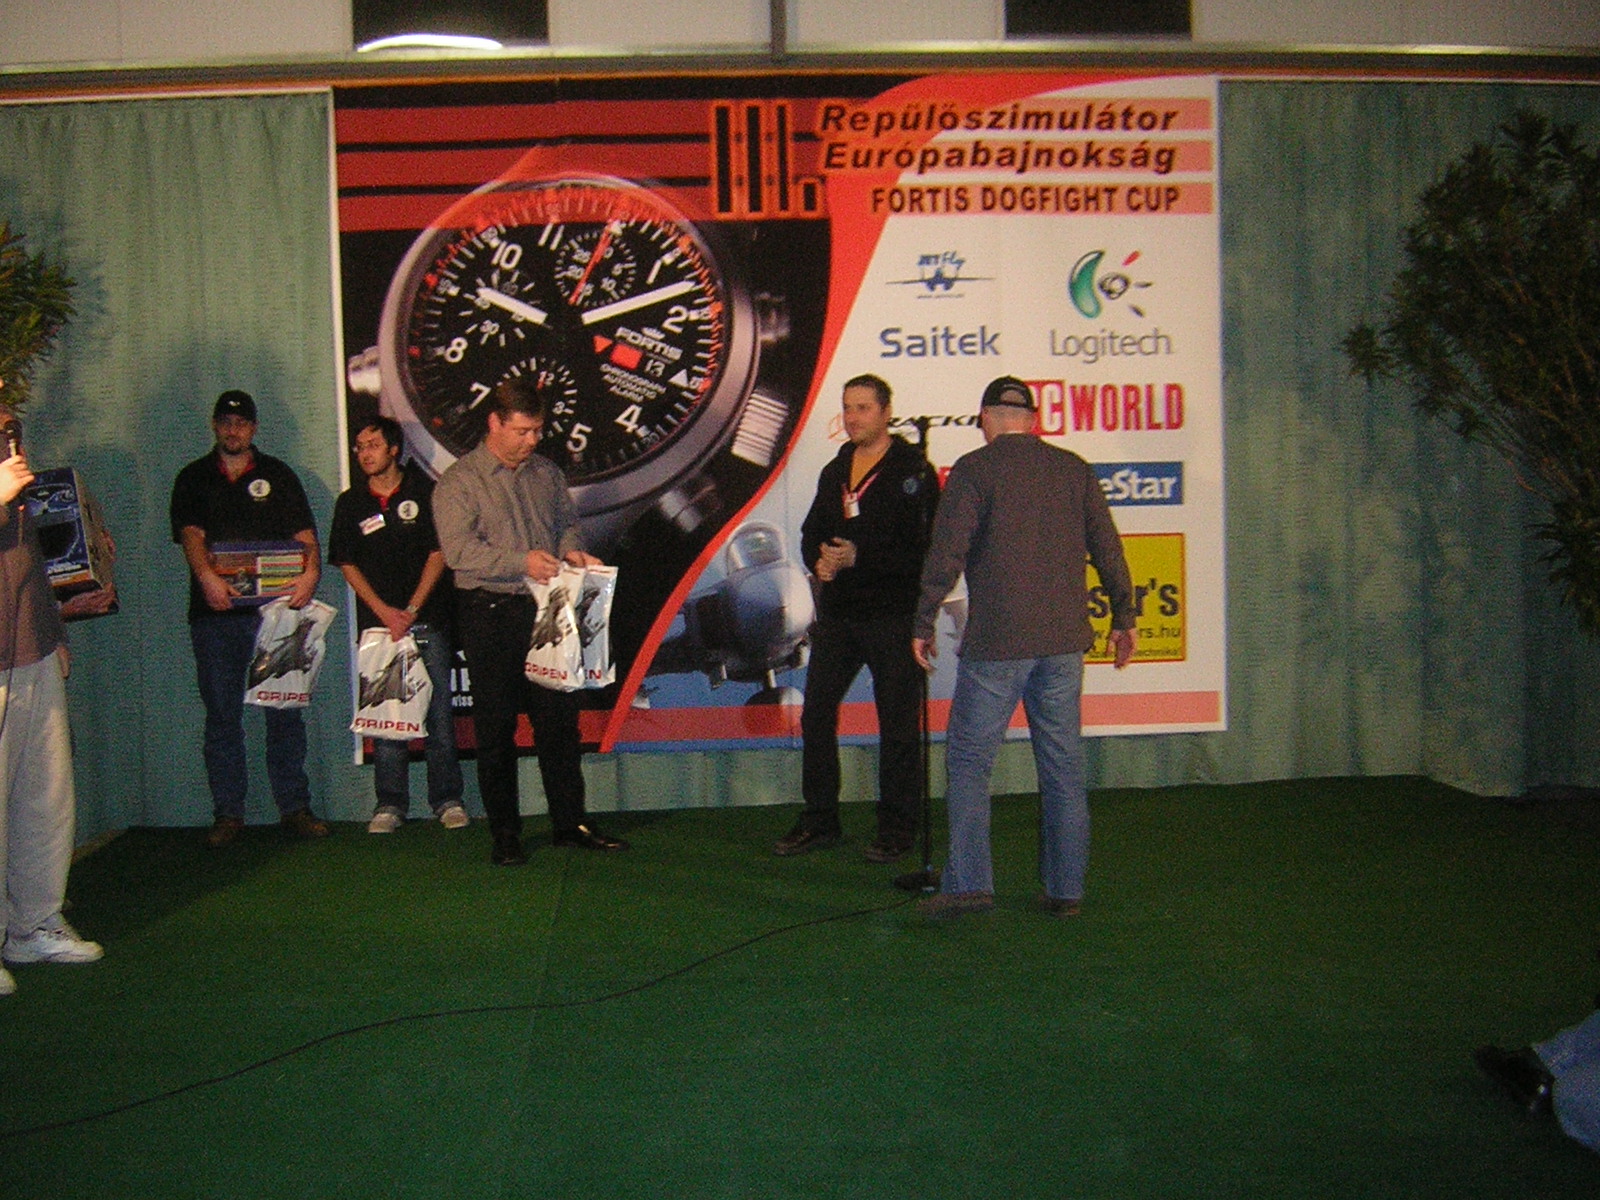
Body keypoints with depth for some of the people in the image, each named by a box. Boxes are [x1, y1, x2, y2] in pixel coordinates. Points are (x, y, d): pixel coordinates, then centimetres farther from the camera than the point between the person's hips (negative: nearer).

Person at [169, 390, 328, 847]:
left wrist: (311, 570, -19)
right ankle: (227, 813, 9)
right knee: (222, 713, 3)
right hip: (215, 610, 1)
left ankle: (294, 808, 6)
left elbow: (304, 533, 3)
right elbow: (191, 534, -3)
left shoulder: (277, 475, 13)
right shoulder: (193, 479, 13)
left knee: (284, 710, 0)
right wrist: (206, 575, -24)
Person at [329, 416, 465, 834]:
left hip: (428, 618, -2)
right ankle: (389, 804, 8)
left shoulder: (423, 492, 5)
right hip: (378, 621, 2)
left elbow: (438, 553, 2)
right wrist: (384, 611, -4)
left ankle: (447, 799, 7)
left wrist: (412, 609, -6)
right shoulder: (350, 503, 11)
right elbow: (347, 564, 9)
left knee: (438, 711, -1)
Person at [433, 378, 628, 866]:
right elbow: (459, 550, -14)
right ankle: (504, 834, 12)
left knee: (560, 717, 6)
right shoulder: (458, 481, -4)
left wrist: (570, 550, -2)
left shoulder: (546, 473, 12)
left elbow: (567, 522, 21)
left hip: (545, 607, 4)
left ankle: (570, 822, 14)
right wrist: (522, 561, -24)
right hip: (489, 612, -4)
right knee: (496, 726, 3)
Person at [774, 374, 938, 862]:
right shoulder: (835, 470, 15)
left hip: (892, 615, -7)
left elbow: (924, 548, -15)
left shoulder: (913, 471, -7)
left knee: (898, 723, 2)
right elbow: (812, 533, 20)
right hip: (837, 613, 7)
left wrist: (860, 557, -19)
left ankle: (896, 827, 13)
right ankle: (819, 819, 20)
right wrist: (820, 560, -3)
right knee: (816, 714, 8)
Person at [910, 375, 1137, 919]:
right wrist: (1123, 618, 17)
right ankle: (1066, 889, 13)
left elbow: (947, 552, -8)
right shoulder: (1073, 468, 9)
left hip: (996, 640, -4)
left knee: (969, 759, 3)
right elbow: (1107, 548, 9)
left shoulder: (974, 469, -3)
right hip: (1064, 639, 4)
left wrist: (923, 623, 0)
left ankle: (969, 883, -2)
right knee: (1063, 766, 9)